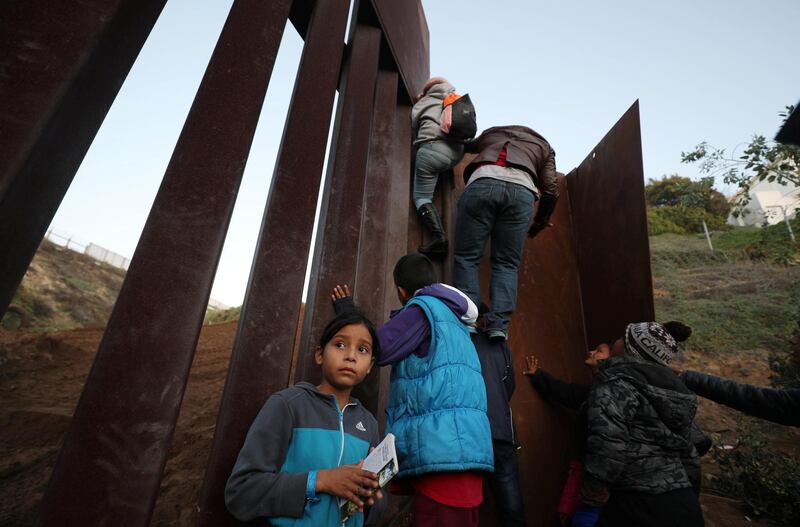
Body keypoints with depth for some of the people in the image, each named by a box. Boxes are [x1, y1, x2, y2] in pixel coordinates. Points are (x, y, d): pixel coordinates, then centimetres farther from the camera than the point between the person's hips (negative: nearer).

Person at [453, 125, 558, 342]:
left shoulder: (492, 132, 39)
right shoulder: (543, 146, 35)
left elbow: (465, 145, 56)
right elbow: (551, 189, 21)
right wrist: (541, 222, 33)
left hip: (483, 181, 0)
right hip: (522, 190, 1)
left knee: (467, 256, 1)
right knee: (507, 263, 5)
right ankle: (499, 325, -10)